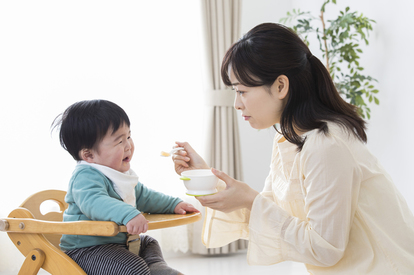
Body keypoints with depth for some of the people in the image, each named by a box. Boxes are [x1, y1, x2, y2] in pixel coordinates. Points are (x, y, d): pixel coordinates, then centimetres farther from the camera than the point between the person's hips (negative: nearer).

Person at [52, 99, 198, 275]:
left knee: (149, 243, 29)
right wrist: (128, 215, -59)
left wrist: (174, 204, 17)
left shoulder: (119, 173, 10)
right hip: (87, 250, -11)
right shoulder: (86, 176, -25)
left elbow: (142, 195, 25)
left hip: (117, 241, 11)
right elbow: (93, 201, -45)